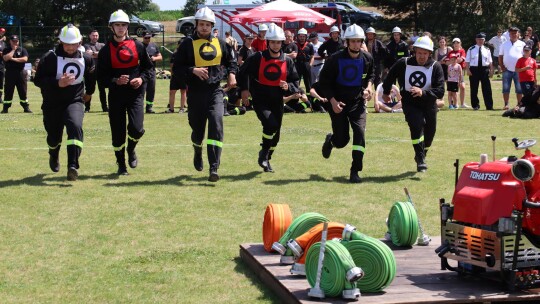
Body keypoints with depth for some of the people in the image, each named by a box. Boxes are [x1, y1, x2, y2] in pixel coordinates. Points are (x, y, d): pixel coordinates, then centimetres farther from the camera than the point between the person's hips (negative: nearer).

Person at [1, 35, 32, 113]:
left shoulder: (22, 49, 7)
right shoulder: (6, 50, 6)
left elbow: (25, 59, -9)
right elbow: (6, 58, -13)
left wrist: (14, 59, -11)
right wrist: (13, 50, -7)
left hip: (20, 72, 1)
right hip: (10, 73, 0)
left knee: (23, 91, 3)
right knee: (8, 91, 2)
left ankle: (26, 107, 9)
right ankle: (5, 108, 8)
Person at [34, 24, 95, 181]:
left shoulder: (86, 58, 0)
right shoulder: (50, 58, -12)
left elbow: (90, 77, 20)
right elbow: (38, 80, -14)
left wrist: (89, 92, 32)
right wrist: (57, 83, -26)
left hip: (75, 102, 1)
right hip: (53, 103, 0)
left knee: (75, 127, -27)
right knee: (54, 136, 13)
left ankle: (73, 166, -31)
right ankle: (53, 156, 50)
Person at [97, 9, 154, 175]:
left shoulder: (137, 46, 4)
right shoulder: (106, 50, 1)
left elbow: (148, 67, 11)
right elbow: (101, 77, 0)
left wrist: (142, 79, -7)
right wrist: (116, 81, -17)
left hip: (136, 94, 0)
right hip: (116, 96, 0)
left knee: (136, 128, -14)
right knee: (118, 133, 4)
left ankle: (131, 150, 19)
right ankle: (121, 165, 21)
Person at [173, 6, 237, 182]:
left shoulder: (220, 43, 9)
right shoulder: (188, 44, 0)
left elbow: (231, 60, 23)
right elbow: (177, 68, -2)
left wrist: (231, 73, 4)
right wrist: (193, 70, -19)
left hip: (215, 91, 1)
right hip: (196, 93, -1)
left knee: (216, 125, -17)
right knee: (198, 129, 11)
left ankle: (214, 169, -19)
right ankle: (198, 152, 47)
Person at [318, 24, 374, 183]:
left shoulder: (367, 58, -3)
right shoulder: (335, 59, -14)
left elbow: (371, 74, 19)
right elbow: (324, 82, -7)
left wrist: (369, 85, -2)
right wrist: (333, 101, -17)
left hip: (358, 101, 2)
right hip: (338, 103, -2)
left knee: (360, 132, -16)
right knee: (342, 141, 3)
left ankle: (355, 172, -9)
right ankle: (330, 140, 43)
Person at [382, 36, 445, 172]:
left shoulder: (436, 67, -12)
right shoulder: (404, 63, -9)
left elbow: (440, 92, -19)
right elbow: (391, 76, 12)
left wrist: (423, 92, -34)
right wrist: (386, 92, 24)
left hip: (428, 104, 2)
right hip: (410, 103, -2)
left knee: (429, 133, 10)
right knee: (417, 124, -25)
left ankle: (421, 155, 41)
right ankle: (420, 160, -19)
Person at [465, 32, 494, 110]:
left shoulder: (487, 50, 9)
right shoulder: (471, 49, 4)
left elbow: (490, 61, 9)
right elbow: (467, 61, 2)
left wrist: (491, 70, 2)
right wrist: (468, 70, -8)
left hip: (485, 69, 1)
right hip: (474, 70, -1)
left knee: (487, 88, -1)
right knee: (474, 88, 4)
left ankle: (489, 106, 2)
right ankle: (475, 105, 15)